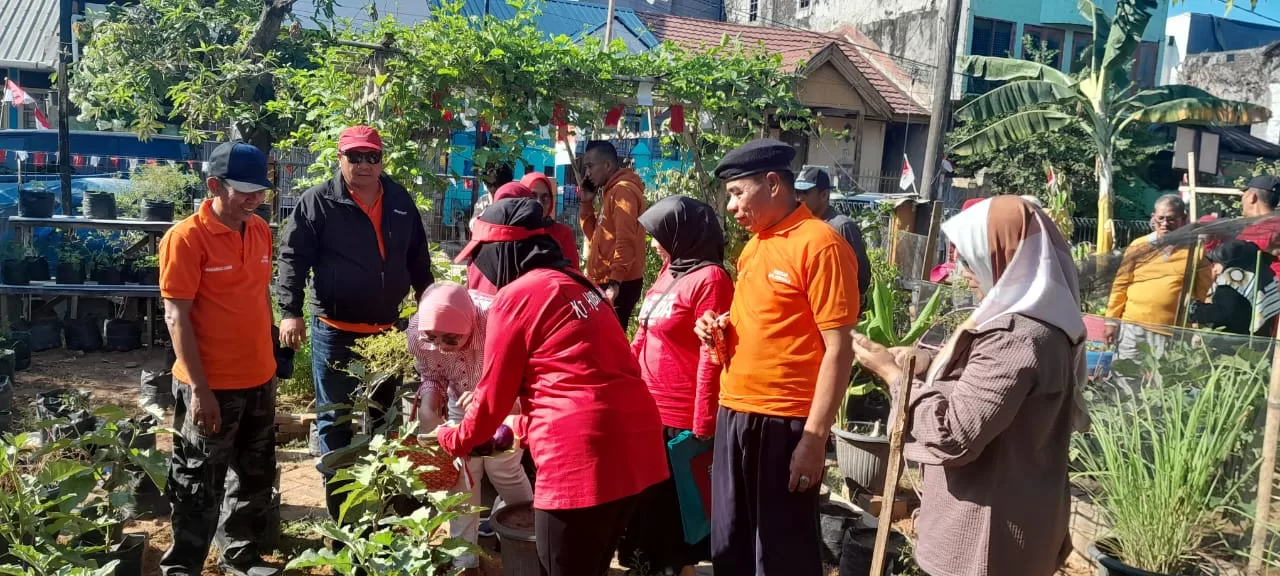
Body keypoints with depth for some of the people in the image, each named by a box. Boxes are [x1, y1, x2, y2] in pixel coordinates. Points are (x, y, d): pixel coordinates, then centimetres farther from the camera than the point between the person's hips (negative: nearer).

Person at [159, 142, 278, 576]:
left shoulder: (260, 230, 5)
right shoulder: (186, 238, -15)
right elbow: (177, 317, -16)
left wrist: (267, 359, 15)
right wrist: (199, 389, -19)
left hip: (259, 379, 7)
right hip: (211, 386, -7)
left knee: (255, 477, 19)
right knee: (200, 487, 6)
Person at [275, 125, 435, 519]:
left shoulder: (401, 201, 6)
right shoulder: (318, 202, -7)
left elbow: (418, 259, 14)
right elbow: (293, 258, -9)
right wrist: (290, 312, -18)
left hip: (388, 330, 5)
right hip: (335, 331, -4)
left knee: (386, 414, 16)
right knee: (335, 418, 5)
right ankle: (340, 505, 16)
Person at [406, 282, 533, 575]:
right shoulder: (416, 330, -27)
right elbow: (431, 377, -8)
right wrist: (428, 408, -27)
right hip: (461, 401, 4)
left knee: (502, 467, -2)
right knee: (461, 470, 4)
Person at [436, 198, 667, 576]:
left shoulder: (515, 295, -4)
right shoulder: (576, 282, 18)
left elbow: (495, 392, 4)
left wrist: (455, 440, 22)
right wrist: (523, 428, 36)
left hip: (584, 452, -8)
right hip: (636, 439, 8)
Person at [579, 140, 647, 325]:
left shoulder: (623, 190, -11)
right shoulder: (611, 191, 19)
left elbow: (625, 240, -21)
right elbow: (596, 234, 21)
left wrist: (615, 281, -25)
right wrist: (587, 203, 12)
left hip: (618, 284, -10)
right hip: (606, 281, 10)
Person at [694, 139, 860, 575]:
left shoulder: (819, 244, -12)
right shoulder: (754, 245, 12)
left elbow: (838, 349, -15)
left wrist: (815, 439, -18)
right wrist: (721, 331, 2)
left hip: (784, 423, -8)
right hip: (734, 416, 8)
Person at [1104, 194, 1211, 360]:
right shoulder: (1138, 246, 6)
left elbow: (1204, 291, 4)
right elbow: (1120, 285, 7)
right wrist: (1112, 320, 3)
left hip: (1173, 331, -1)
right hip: (1133, 326, 1)